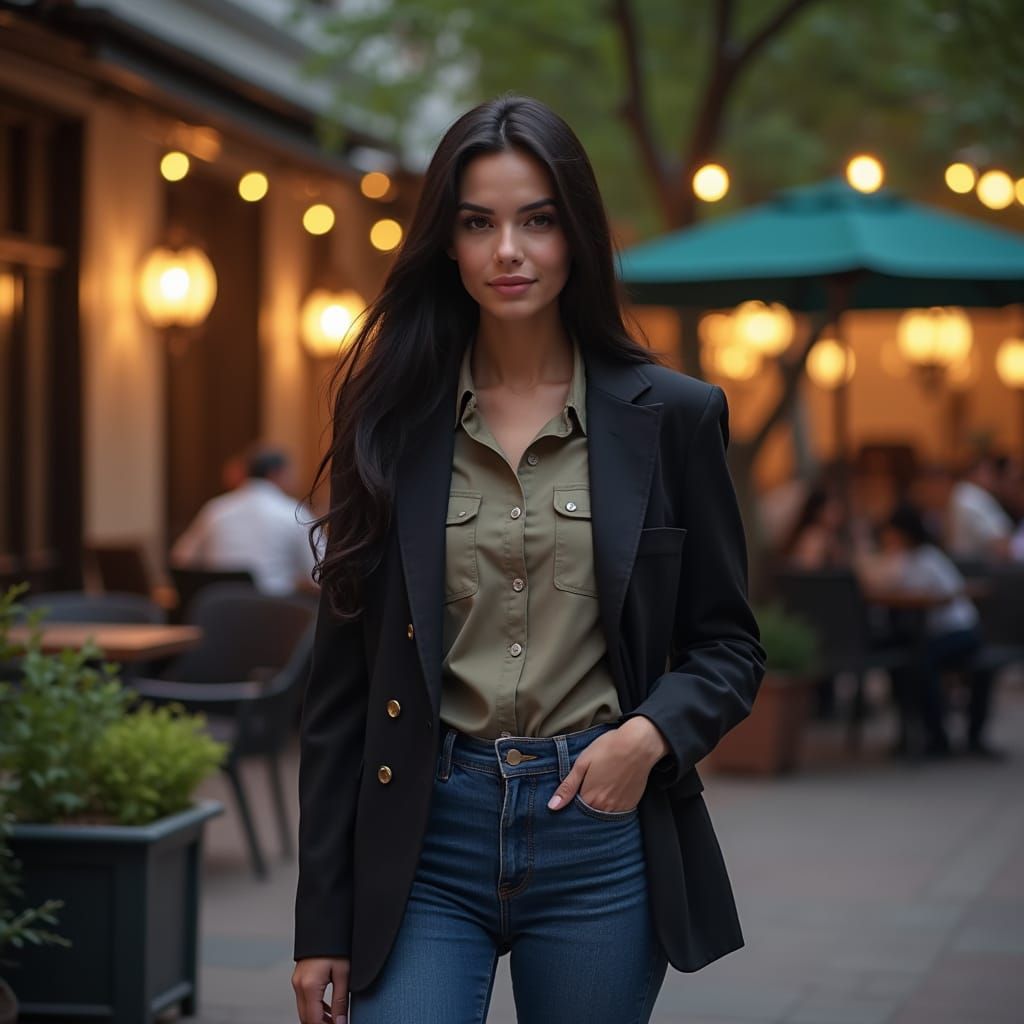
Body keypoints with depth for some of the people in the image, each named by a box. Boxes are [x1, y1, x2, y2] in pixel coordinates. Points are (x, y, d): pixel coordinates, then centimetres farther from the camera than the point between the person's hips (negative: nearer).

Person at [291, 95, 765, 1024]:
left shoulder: (671, 415, 2)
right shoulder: (390, 418, 4)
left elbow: (727, 646, 9)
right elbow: (341, 679, 5)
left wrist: (652, 732, -13)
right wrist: (322, 923, 2)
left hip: (601, 826, 0)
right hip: (424, 832, 0)